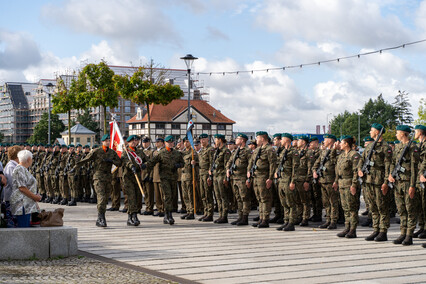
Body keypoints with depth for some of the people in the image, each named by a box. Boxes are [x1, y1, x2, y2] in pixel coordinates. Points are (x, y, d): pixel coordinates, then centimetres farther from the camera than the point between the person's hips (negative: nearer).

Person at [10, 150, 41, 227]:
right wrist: (34, 197, -13)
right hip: (22, 204, -10)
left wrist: (35, 196, 15)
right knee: (24, 227, -12)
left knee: (26, 227, 8)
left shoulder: (24, 169, 21)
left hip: (26, 205, 10)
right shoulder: (20, 169, -11)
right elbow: (21, 188, -18)